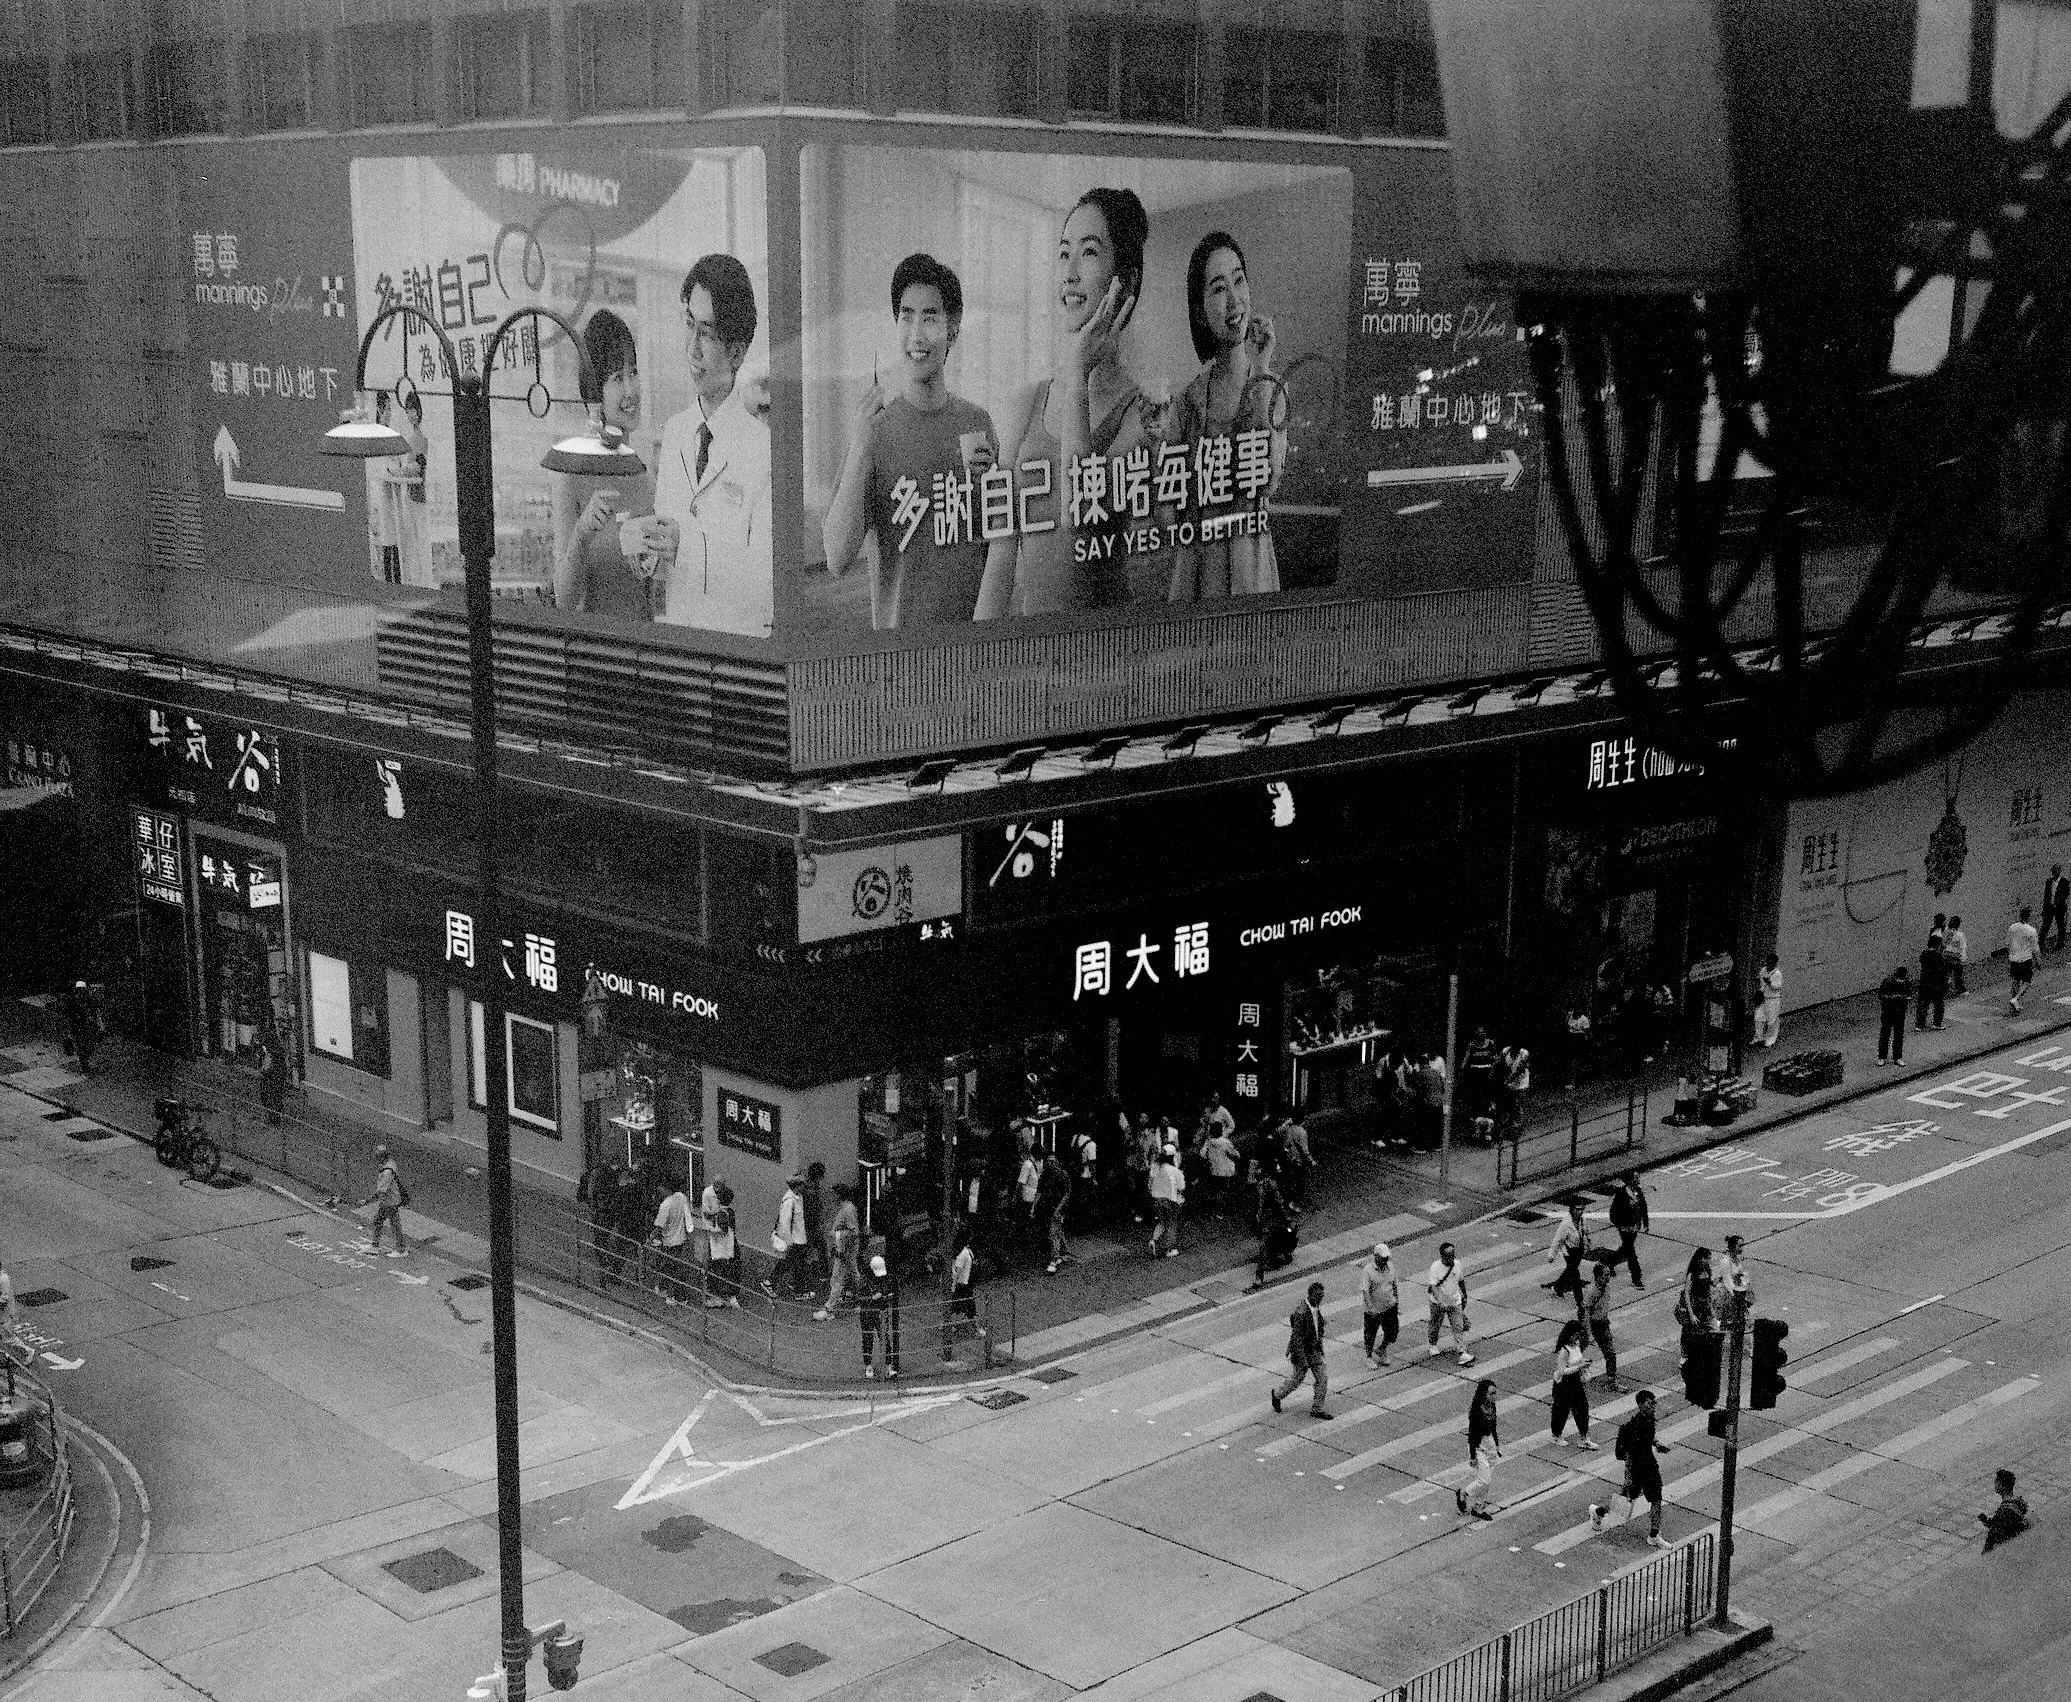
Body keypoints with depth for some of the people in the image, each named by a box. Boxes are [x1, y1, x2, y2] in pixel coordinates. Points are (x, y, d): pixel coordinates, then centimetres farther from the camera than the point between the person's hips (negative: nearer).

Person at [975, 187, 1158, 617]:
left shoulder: (1145, 411, -4)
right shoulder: (1029, 403, 10)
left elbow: (1080, 513, -19)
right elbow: (1001, 555, 8)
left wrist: (1078, 375, -13)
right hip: (1024, 635, 4)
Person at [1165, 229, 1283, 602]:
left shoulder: (1272, 388, 0)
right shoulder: (1190, 398, 7)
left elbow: (1268, 481, -16)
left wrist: (1261, 374, -13)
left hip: (1251, 562, -2)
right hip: (1193, 567, 2)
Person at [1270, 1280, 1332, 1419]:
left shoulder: (1317, 1308, -3)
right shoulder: (1301, 1312, -29)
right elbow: (1297, 1338, -26)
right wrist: (1303, 1361, -26)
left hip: (1315, 1350, 7)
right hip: (1302, 1351, -7)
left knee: (1323, 1378, 3)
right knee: (1296, 1380, 11)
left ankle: (1316, 1409, 13)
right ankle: (1277, 1395, 37)